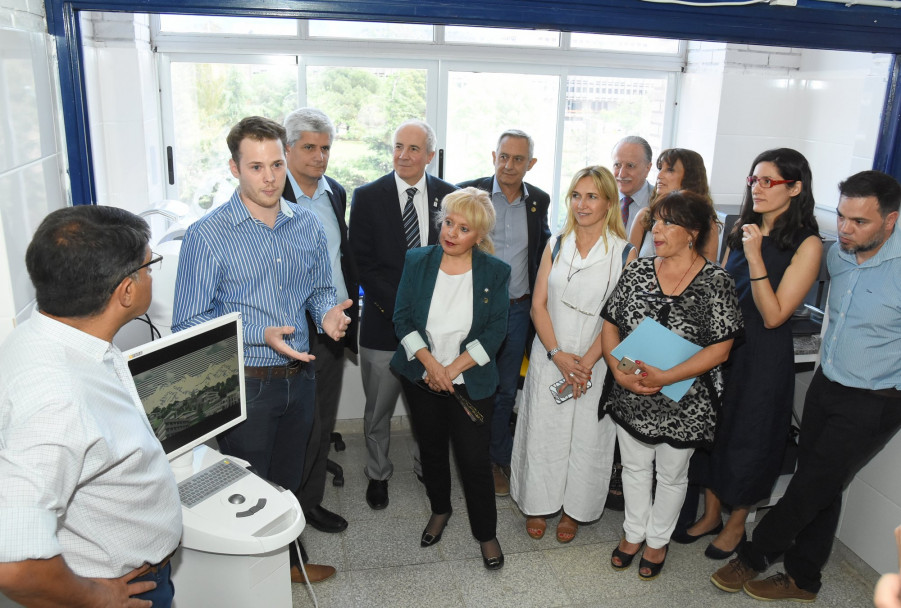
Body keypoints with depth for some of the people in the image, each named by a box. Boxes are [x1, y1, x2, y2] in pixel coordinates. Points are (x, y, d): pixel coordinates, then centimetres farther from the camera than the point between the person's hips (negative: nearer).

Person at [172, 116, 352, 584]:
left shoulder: (308, 225, 0)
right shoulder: (208, 235, -15)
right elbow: (188, 325, -14)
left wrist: (327, 312, -10)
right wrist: (260, 335, -25)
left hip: (299, 376, 5)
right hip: (246, 384, -4)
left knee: (288, 481, 23)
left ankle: (286, 559, 46)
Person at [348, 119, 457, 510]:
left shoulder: (448, 195, 3)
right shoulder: (368, 196, -3)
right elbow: (362, 262, -6)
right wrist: (399, 306, -14)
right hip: (384, 320, -1)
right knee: (378, 409, 11)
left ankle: (427, 467, 37)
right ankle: (378, 474, 33)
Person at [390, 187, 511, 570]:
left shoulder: (494, 273, -7)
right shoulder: (417, 262, -3)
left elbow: (495, 330, -9)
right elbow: (403, 318, -5)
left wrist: (454, 368, -16)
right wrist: (430, 363, -16)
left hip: (471, 383, -2)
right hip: (422, 378, 3)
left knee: (474, 459, 0)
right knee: (431, 448, 17)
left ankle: (486, 533, 22)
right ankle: (440, 510, 43)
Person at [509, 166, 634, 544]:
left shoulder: (624, 252, -6)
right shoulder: (556, 245, 4)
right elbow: (538, 304, 1)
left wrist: (586, 362, -15)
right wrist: (557, 354, -11)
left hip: (595, 361, -2)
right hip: (549, 357, 2)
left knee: (587, 435, 7)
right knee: (543, 429, 9)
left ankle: (573, 509, 29)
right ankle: (538, 504, 28)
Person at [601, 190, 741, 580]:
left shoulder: (716, 282, -13)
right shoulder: (638, 271, -2)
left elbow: (719, 349, -17)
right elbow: (610, 325, 0)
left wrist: (665, 377, -25)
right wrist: (619, 371, -16)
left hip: (683, 400, -3)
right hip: (630, 396, 3)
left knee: (671, 475, 17)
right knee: (634, 466, 20)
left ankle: (658, 541, 40)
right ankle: (634, 533, 43)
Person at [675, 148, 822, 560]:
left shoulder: (807, 244, -13)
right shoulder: (743, 229, 5)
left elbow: (773, 315, -19)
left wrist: (755, 256, -25)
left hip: (764, 355, -5)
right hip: (720, 343, 6)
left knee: (748, 438, 9)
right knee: (712, 429, 15)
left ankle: (736, 523, 33)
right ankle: (710, 514, 35)